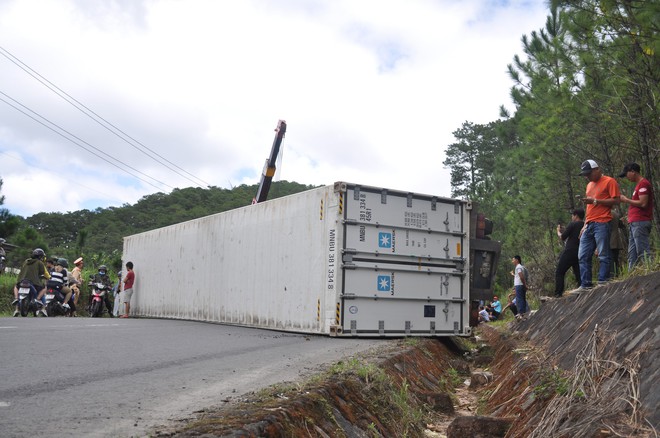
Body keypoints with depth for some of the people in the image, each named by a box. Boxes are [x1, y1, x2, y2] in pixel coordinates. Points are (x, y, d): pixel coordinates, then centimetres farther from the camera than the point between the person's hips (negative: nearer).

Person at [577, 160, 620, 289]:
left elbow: (616, 201, -10)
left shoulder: (609, 182, -1)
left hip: (602, 224, -8)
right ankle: (585, 284, 6)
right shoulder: (589, 185, 23)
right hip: (589, 225, 8)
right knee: (583, 256, 4)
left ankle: (603, 283, -3)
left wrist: (595, 201, -15)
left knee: (603, 256, -5)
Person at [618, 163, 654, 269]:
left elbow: (643, 203, -17)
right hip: (635, 223, 10)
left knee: (643, 252, -12)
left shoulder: (643, 184, -9)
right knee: (632, 254, 7)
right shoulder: (639, 184, 22)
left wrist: (626, 200, -7)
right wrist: (627, 201, 13)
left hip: (640, 223, -10)